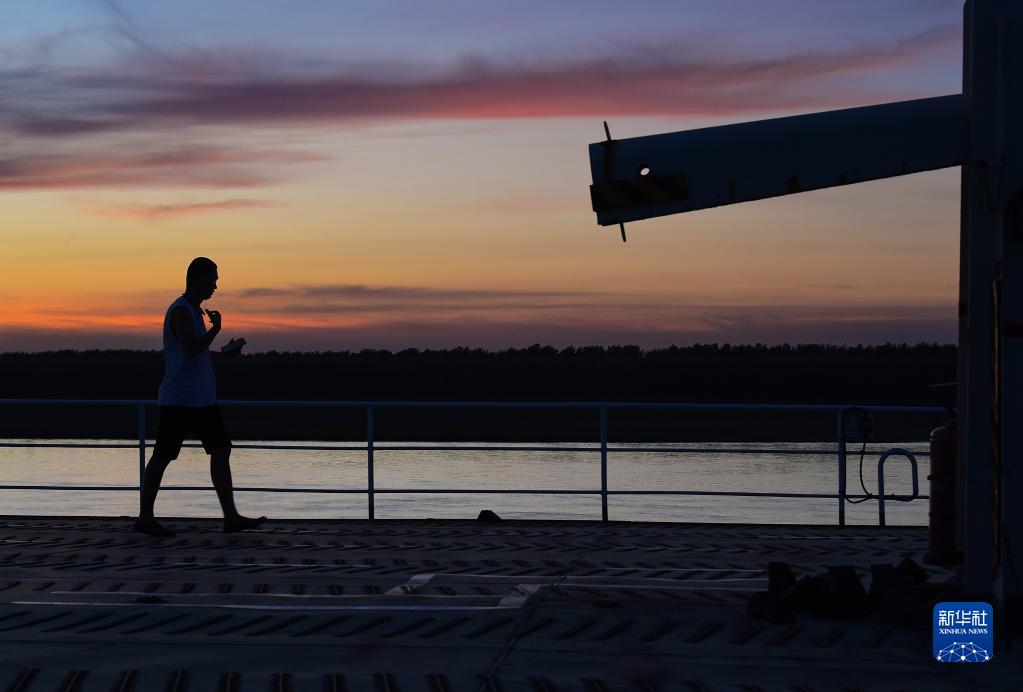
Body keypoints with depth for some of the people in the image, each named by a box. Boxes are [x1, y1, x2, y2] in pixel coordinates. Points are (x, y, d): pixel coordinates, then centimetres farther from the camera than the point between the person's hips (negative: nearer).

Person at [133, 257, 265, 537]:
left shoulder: (194, 311, 18)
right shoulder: (181, 311, -13)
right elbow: (191, 350, -25)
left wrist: (224, 352, 17)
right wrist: (215, 328, -16)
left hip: (202, 399, 9)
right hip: (179, 399, -9)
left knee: (221, 450, 2)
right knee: (162, 456, 0)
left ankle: (231, 517, 0)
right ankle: (145, 518, 8)